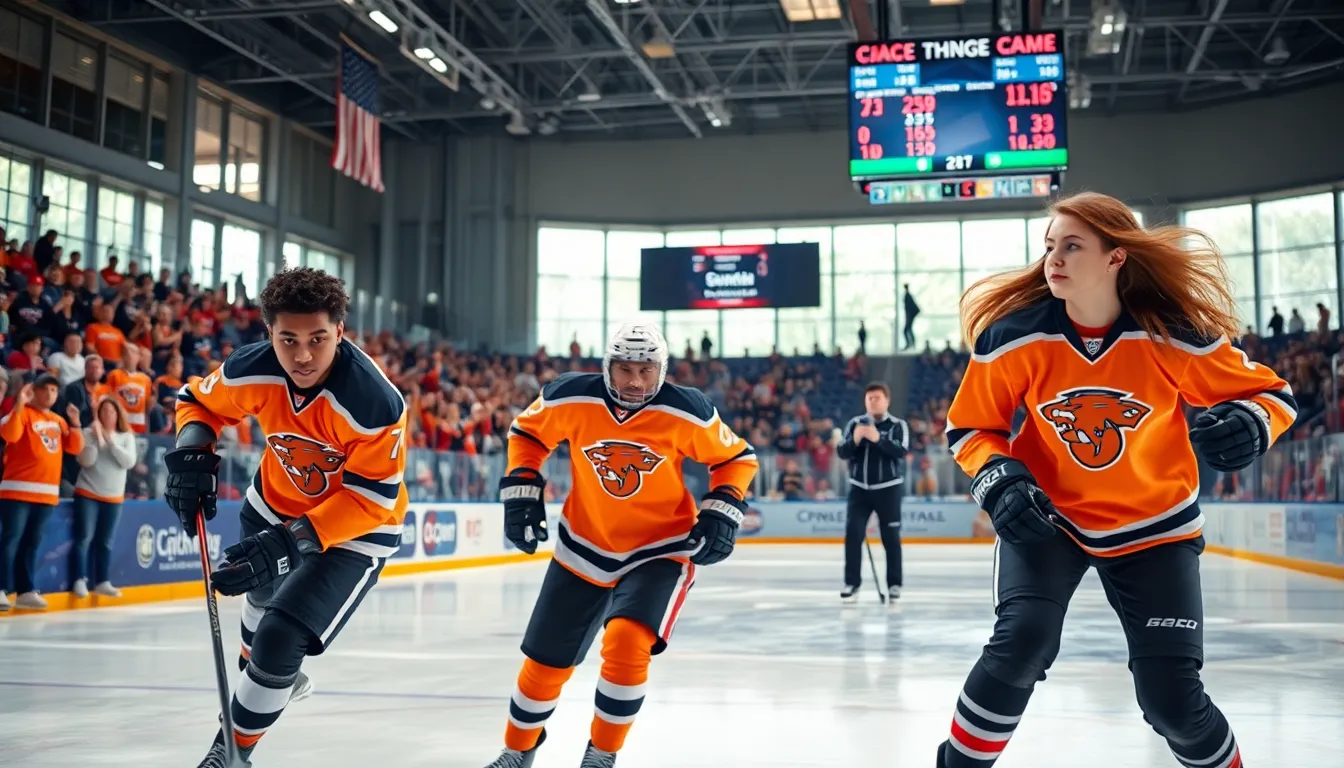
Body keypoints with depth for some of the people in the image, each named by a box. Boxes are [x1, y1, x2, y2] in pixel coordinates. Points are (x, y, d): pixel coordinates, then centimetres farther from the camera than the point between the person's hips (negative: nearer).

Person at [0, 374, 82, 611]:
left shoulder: (59, 421, 16)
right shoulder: (23, 413, -4)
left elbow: (75, 447, 12)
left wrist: (74, 423, 0)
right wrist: (19, 405, -28)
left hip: (47, 492, 6)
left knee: (31, 543, 10)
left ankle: (26, 591, 13)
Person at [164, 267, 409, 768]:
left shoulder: (375, 403, -38)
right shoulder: (252, 371, -24)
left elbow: (369, 500, -30)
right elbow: (199, 400, -2)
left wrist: (290, 542, -38)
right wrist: (192, 454, -22)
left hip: (356, 528, -6)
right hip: (275, 504, 6)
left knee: (280, 637, -17)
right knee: (262, 594, 31)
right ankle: (280, 679, 65)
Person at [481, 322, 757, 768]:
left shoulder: (686, 413, -18)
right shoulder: (571, 399, -15)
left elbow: (735, 458, -3)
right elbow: (527, 433, 5)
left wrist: (722, 512, -14)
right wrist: (521, 491, -3)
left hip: (661, 550, -2)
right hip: (584, 548, 3)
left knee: (627, 643, -26)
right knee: (546, 660, 10)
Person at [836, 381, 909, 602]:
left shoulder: (898, 425, -3)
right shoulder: (855, 423, 4)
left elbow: (900, 451, -19)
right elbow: (842, 452, -5)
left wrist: (878, 439, -33)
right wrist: (854, 440, -25)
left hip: (887, 488, -2)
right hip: (859, 487, 2)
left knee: (890, 536, 5)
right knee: (853, 533, -7)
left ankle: (894, 583, 16)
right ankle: (852, 583, -2)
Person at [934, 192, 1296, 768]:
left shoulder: (1173, 334, -19)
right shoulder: (1014, 336, -18)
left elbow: (1270, 393, -6)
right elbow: (969, 426, -3)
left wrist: (1250, 424, -29)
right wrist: (998, 479, -22)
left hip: (1153, 526, 0)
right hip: (1046, 515, 0)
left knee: (1171, 696, -4)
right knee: (1023, 641, -23)